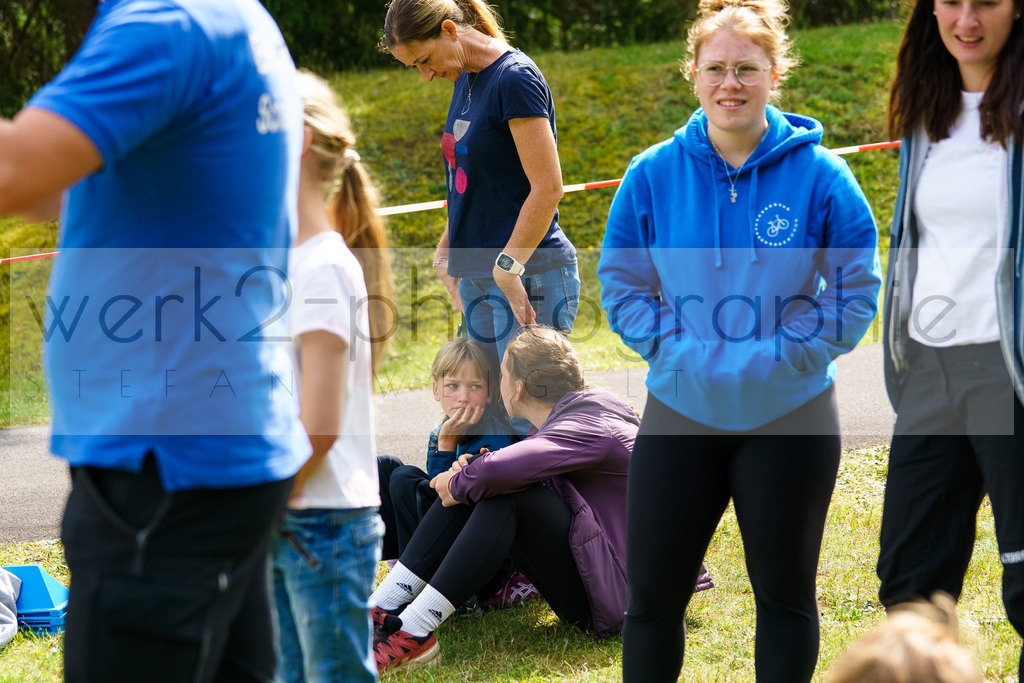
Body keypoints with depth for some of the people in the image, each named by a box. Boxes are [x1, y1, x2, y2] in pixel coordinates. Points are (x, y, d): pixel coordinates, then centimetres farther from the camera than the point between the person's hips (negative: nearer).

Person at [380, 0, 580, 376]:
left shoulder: (516, 79, -14)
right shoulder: (465, 79, 14)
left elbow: (548, 187, -18)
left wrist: (508, 267, -19)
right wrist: (445, 251, 18)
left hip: (528, 275, -9)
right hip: (478, 279, 9)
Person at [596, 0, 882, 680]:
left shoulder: (819, 175, -7)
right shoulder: (653, 175, -2)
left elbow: (856, 292, -5)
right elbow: (620, 281, 4)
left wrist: (779, 356, -15)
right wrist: (678, 347, -11)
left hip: (790, 416, -1)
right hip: (681, 411, 2)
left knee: (785, 590, 10)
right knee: (653, 592, 5)